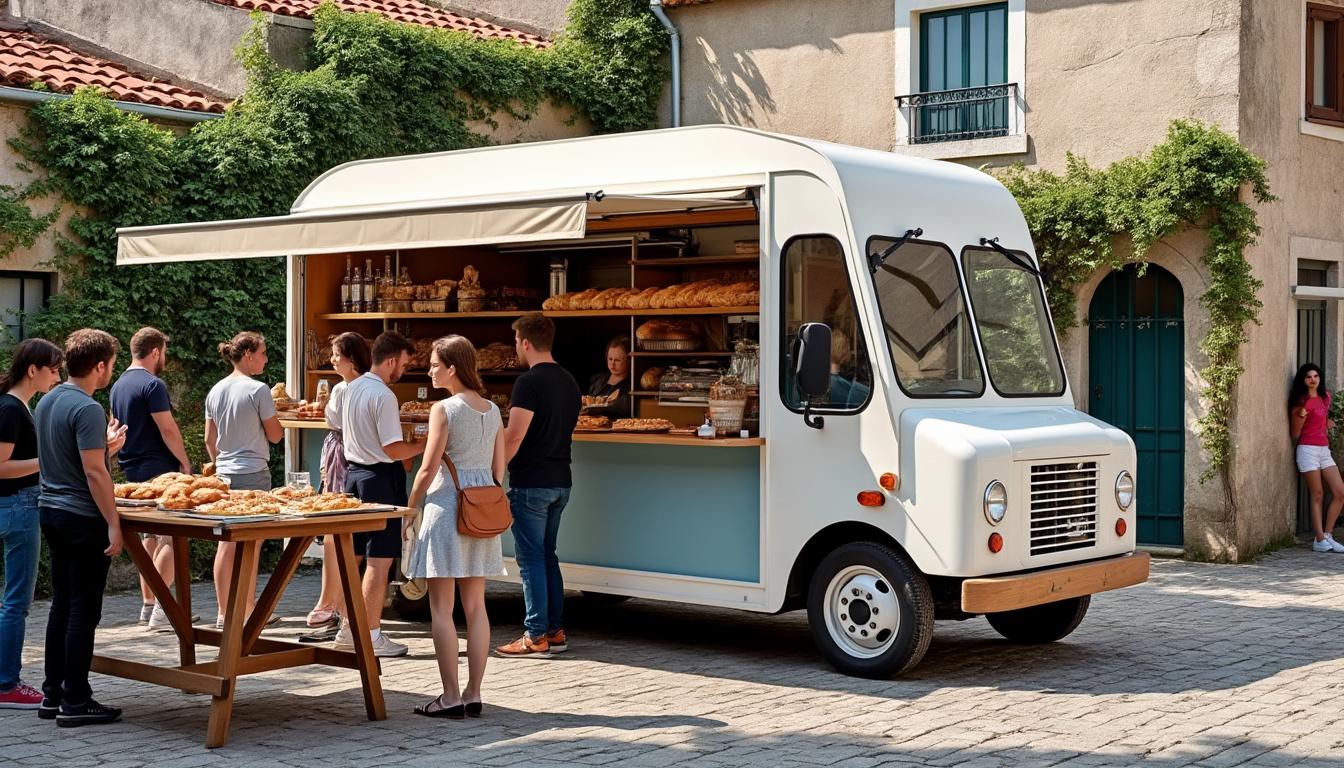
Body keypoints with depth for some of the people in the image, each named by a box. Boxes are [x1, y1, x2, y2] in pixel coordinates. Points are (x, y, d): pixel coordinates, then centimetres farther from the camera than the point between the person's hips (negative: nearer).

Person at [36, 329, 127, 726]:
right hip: (83, 517, -9)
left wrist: (106, 447, 17)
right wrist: (113, 525, -18)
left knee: (62, 605, 15)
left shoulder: (46, 402, 11)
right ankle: (75, 701, 2)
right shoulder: (87, 409, -17)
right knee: (83, 609, -2)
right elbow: (94, 473, -20)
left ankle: (52, 695, 20)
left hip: (51, 511, 9)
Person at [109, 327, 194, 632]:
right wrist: (185, 461, -9)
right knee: (172, 538, -8)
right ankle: (162, 610, -11)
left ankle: (148, 605, 19)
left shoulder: (118, 386, 14)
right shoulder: (152, 385, -14)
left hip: (133, 470, 9)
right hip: (158, 470, -9)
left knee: (152, 536, 16)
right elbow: (168, 429, -18)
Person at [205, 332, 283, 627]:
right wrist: (274, 413, 10)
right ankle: (250, 611, 9)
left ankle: (223, 613, 11)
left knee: (226, 544, 8)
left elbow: (209, 440, 12)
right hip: (254, 473, -6)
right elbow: (275, 435, -6)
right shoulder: (258, 390, -12)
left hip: (225, 473, 6)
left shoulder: (215, 392, 8)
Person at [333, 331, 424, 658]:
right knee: (379, 560, -3)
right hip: (380, 478, -9)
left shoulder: (351, 389, 10)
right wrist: (425, 444, -6)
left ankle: (348, 629, 20)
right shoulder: (383, 395, -17)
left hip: (353, 472, 9)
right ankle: (371, 635, 1)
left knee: (352, 555, 13)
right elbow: (393, 449, -19)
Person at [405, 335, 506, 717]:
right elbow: (499, 470, 11)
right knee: (475, 606, 9)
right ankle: (473, 694, 11)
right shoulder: (493, 410, 8)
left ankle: (450, 697, 0)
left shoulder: (444, 409, -11)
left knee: (441, 609, 0)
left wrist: (410, 508, 0)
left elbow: (428, 469, -12)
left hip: (447, 504, -7)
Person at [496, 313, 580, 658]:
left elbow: (514, 438, -19)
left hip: (531, 484, -8)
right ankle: (556, 631, 18)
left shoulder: (529, 383, -16)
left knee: (531, 559, -2)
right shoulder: (569, 381, 11)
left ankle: (536, 637, 0)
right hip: (560, 482, 8)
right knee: (547, 556, 15)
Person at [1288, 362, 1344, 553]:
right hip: (1308, 450, -7)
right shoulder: (1301, 401, -9)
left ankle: (1327, 535, 6)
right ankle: (1320, 540, -2)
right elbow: (1295, 435, -6)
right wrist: (1301, 415, -13)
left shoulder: (1325, 397, 11)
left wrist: (1327, 424, 16)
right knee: (1317, 495, -6)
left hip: (1324, 450, 7)